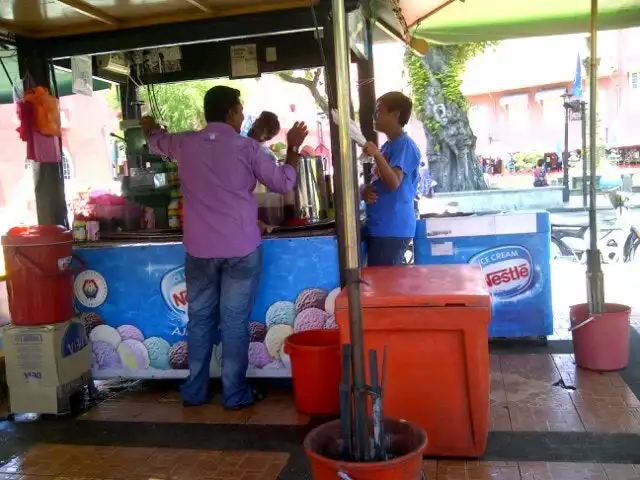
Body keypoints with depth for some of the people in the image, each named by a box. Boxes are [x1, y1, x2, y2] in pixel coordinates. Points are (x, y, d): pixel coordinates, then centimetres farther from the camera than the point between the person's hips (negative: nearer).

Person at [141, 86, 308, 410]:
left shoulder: (185, 143, 4)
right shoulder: (247, 148, -6)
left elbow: (154, 140, 26)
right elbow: (284, 183, 2)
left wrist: (148, 126, 50)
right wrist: (293, 147, 16)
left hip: (199, 250, 3)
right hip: (241, 249, -3)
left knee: (199, 319, 13)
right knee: (235, 322, 4)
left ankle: (195, 392, 23)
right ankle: (235, 395, 13)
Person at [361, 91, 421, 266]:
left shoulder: (405, 145, -9)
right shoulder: (387, 146, 19)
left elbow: (393, 183, -21)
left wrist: (377, 155, -30)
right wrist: (366, 191, 2)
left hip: (393, 229, -9)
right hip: (378, 227, 9)